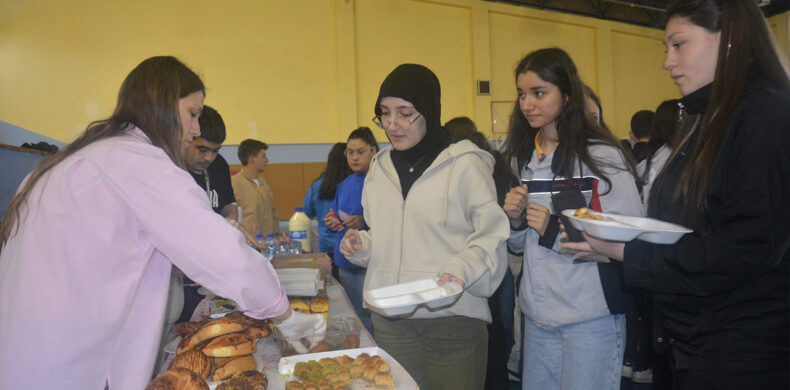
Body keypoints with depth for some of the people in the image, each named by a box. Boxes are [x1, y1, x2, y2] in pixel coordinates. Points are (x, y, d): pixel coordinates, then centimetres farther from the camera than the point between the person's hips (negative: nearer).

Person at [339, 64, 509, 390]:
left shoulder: (465, 164, -6)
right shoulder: (380, 166, 12)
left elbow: (491, 235, -7)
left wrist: (462, 269, -23)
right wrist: (361, 245, 2)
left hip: (453, 321, -4)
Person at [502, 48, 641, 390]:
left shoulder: (603, 155, -9)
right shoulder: (522, 158, 9)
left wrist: (557, 229, -20)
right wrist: (516, 220, -6)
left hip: (591, 317, -5)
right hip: (536, 314, 6)